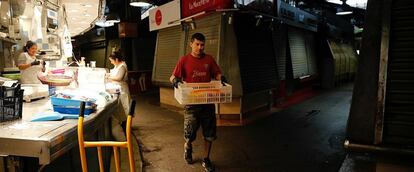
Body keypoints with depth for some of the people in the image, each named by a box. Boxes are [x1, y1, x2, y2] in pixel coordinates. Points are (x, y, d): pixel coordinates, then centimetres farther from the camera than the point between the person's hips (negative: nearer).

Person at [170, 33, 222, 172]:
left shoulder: (209, 59, 2)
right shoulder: (184, 60, -4)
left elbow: (217, 74, 8)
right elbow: (172, 77, -2)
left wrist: (221, 79, -14)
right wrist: (175, 81, -24)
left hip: (208, 101, 2)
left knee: (209, 134, 9)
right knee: (190, 133, 10)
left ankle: (206, 160, 28)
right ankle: (187, 147, 44)